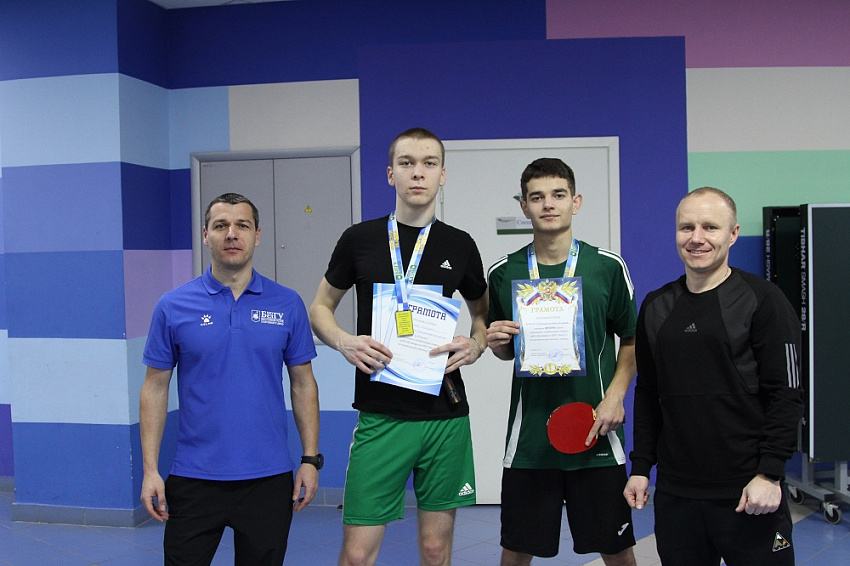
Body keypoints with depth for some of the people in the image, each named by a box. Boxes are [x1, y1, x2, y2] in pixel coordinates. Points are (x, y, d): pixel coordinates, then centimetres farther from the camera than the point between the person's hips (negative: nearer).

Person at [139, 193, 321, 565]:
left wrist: (311, 459, 0)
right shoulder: (173, 307, -1)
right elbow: (155, 388, 2)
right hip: (194, 478, -1)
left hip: (268, 478, 1)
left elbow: (303, 384, 5)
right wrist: (150, 469, -4)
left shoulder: (287, 304, 1)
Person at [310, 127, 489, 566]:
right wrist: (344, 342, -10)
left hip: (446, 417, 2)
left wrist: (475, 345, -3)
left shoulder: (460, 246, 6)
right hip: (381, 414, -1)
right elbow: (319, 308, 11)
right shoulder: (359, 239, 2)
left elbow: (482, 315, 19)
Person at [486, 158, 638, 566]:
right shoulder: (504, 273, 2)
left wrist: (615, 395, -6)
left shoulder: (608, 267, -2)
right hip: (529, 436, 1)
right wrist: (497, 341, -9)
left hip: (596, 434, -1)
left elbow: (632, 340, 8)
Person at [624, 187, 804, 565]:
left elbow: (786, 396, -7)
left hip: (748, 493, -4)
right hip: (674, 491, 4)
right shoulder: (655, 307, 9)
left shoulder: (763, 300, -4)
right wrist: (641, 466, 10)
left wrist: (769, 473, -14)